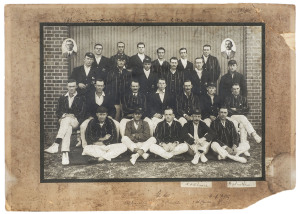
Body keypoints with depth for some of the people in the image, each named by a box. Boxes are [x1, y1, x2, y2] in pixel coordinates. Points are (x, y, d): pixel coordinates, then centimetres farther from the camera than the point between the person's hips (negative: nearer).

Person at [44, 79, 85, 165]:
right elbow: (58, 112, 16)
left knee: (67, 120, -39)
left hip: (75, 121, -2)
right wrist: (63, 115, -6)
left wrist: (73, 116, -12)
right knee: (68, 128, -36)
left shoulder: (80, 98, 13)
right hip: (63, 120, 2)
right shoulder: (62, 98, 22)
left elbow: (82, 113, 3)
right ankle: (65, 154, -54)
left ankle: (56, 144, -55)